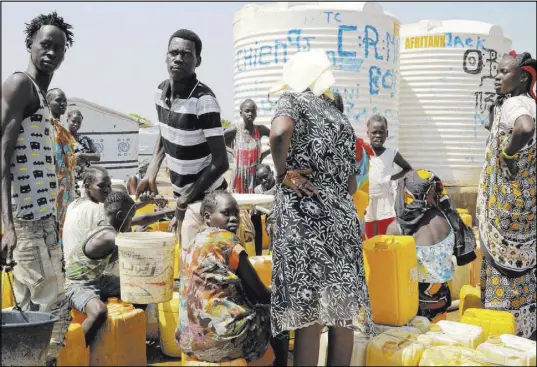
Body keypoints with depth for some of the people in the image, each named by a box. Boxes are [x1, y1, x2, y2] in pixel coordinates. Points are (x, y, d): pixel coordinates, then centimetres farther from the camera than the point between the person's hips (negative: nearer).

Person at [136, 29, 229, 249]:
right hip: (181, 193, 8)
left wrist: (185, 200, -20)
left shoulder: (204, 101, -24)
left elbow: (220, 162, -24)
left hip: (203, 197, -8)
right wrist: (151, 173, 6)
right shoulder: (162, 91, -1)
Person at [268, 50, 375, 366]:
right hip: (343, 216, 6)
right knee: (342, 310, 8)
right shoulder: (341, 118, 20)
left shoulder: (293, 101, 3)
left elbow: (280, 133, -22)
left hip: (304, 215, -6)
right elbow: (352, 186, 17)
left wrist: (283, 174, -10)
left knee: (308, 311, -5)